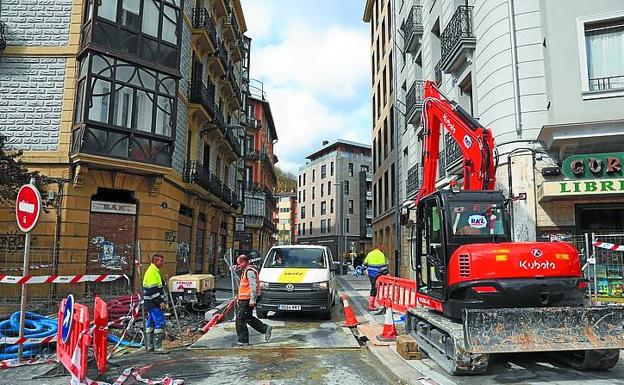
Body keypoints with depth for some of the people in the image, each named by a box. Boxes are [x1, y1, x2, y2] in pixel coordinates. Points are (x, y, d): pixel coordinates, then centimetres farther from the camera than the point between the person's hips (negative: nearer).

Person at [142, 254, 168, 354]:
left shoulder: (154, 271, 18)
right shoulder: (152, 272, -15)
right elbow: (153, 290, -22)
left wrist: (162, 301, 23)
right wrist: (160, 302, -20)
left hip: (152, 303, 11)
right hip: (154, 304, -11)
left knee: (151, 323, 14)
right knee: (160, 323, -11)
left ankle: (150, 346, 21)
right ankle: (157, 347, -10)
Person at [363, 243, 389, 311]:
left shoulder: (370, 254, 11)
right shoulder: (381, 255, -11)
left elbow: (365, 263, 16)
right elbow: (383, 266, -16)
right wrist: (386, 273, -9)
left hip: (370, 274, 7)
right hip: (376, 274, -7)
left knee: (373, 288, 17)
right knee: (374, 289, 0)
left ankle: (371, 303, 22)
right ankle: (371, 306, 4)